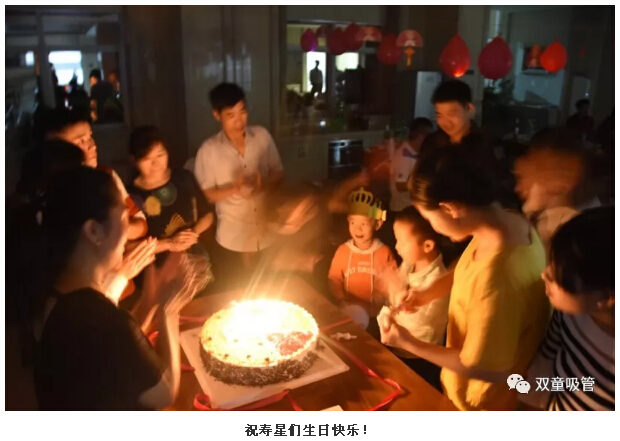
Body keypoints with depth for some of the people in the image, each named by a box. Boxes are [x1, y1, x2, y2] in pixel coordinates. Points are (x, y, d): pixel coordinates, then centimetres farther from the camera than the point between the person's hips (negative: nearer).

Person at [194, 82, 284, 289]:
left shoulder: (262, 136, -3)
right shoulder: (208, 150, -9)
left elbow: (279, 175, 3)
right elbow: (206, 194, -6)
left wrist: (263, 185, -19)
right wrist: (234, 189, -23)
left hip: (267, 234, 2)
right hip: (232, 239, -2)